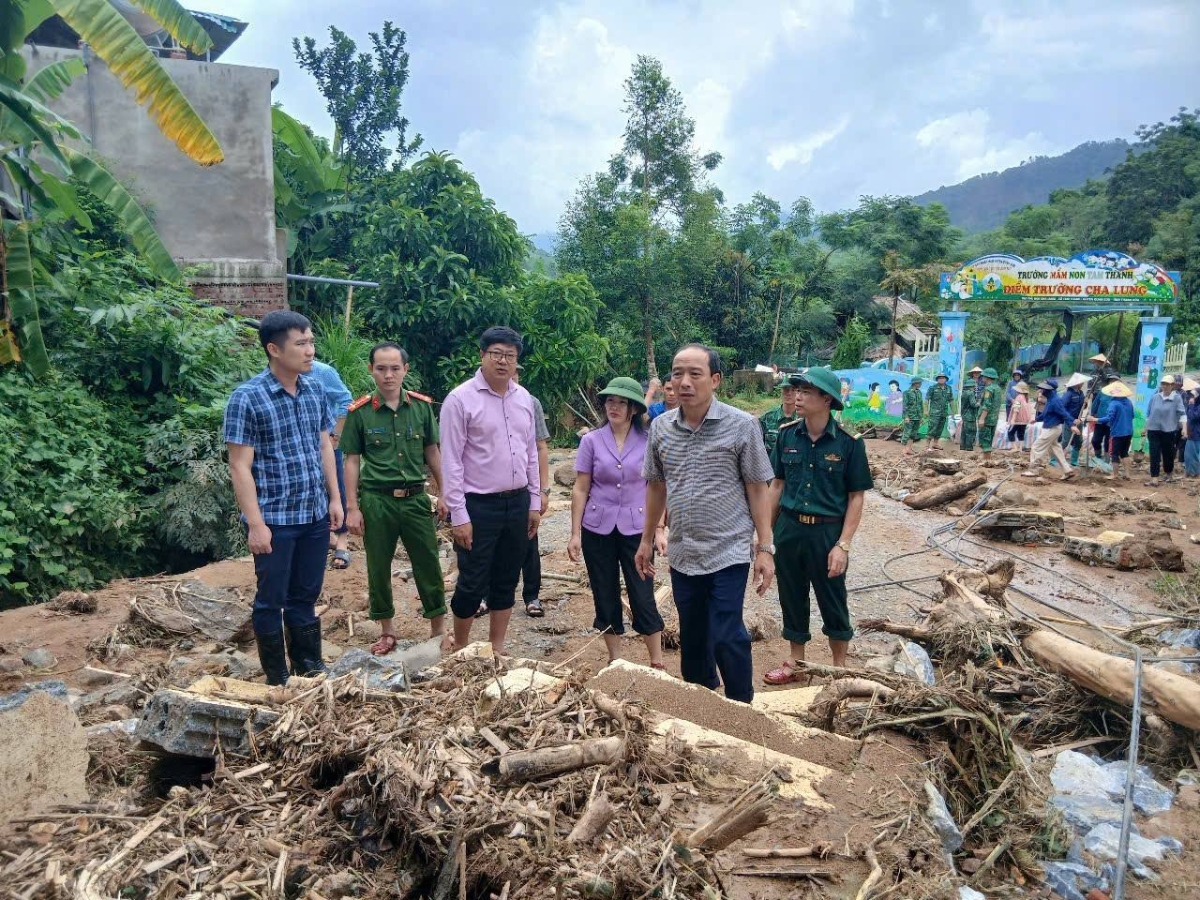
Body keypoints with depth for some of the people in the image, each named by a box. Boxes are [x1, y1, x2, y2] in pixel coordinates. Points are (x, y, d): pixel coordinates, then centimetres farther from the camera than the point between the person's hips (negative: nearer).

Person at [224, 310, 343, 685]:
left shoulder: (315, 390, 3)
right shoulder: (247, 397, -14)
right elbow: (239, 466, -13)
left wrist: (334, 498, 10)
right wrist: (256, 524, -15)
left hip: (315, 515, 5)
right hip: (274, 520, -5)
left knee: (305, 597, 17)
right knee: (271, 600, 10)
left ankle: (310, 668, 32)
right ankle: (278, 680, 24)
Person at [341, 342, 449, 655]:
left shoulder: (422, 406, 1)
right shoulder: (360, 412, -4)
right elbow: (352, 461, -1)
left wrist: (442, 492, 10)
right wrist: (352, 508, -4)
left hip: (415, 497, 1)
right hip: (376, 500, -1)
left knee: (428, 564, 6)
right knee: (378, 568, 10)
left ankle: (439, 628, 21)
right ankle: (387, 631, 26)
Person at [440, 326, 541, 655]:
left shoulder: (523, 399, 7)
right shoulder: (460, 399, -10)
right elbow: (451, 462, -12)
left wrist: (534, 503, 11)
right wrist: (458, 515, -14)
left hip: (517, 503, 6)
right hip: (478, 505, -5)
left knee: (506, 582, 14)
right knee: (473, 584, 3)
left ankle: (497, 649, 28)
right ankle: (460, 649, 24)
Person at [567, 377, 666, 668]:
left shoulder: (648, 442, -3)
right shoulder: (591, 441, -2)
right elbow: (580, 490, 0)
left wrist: (659, 529, -4)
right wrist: (575, 534, -2)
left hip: (635, 529, -1)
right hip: (598, 530, 1)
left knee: (643, 599, -1)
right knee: (606, 599, 10)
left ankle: (657, 664, 12)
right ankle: (615, 662, 24)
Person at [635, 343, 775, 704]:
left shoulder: (741, 426, -9)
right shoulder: (661, 426, 3)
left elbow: (757, 489, -6)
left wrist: (765, 548, -9)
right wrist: (647, 540, 15)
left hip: (729, 552, -4)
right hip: (682, 554, 5)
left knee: (726, 638, -4)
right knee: (692, 639, 16)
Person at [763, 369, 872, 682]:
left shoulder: (848, 443, -11)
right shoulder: (787, 436, -1)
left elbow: (856, 497, -8)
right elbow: (778, 485, 8)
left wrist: (843, 545, -14)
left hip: (827, 532, -3)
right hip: (789, 529, 4)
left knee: (833, 603, 10)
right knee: (792, 598, 15)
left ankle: (839, 668, 30)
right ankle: (796, 663, 33)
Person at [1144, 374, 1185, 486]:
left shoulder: (1177, 398, -6)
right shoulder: (1155, 397, 3)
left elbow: (1182, 413, -9)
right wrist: (1146, 428, 14)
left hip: (1169, 431, -2)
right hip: (1154, 430, 2)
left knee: (1168, 454, 11)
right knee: (1154, 455, -3)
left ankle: (1168, 474, 33)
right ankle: (1154, 479, -4)